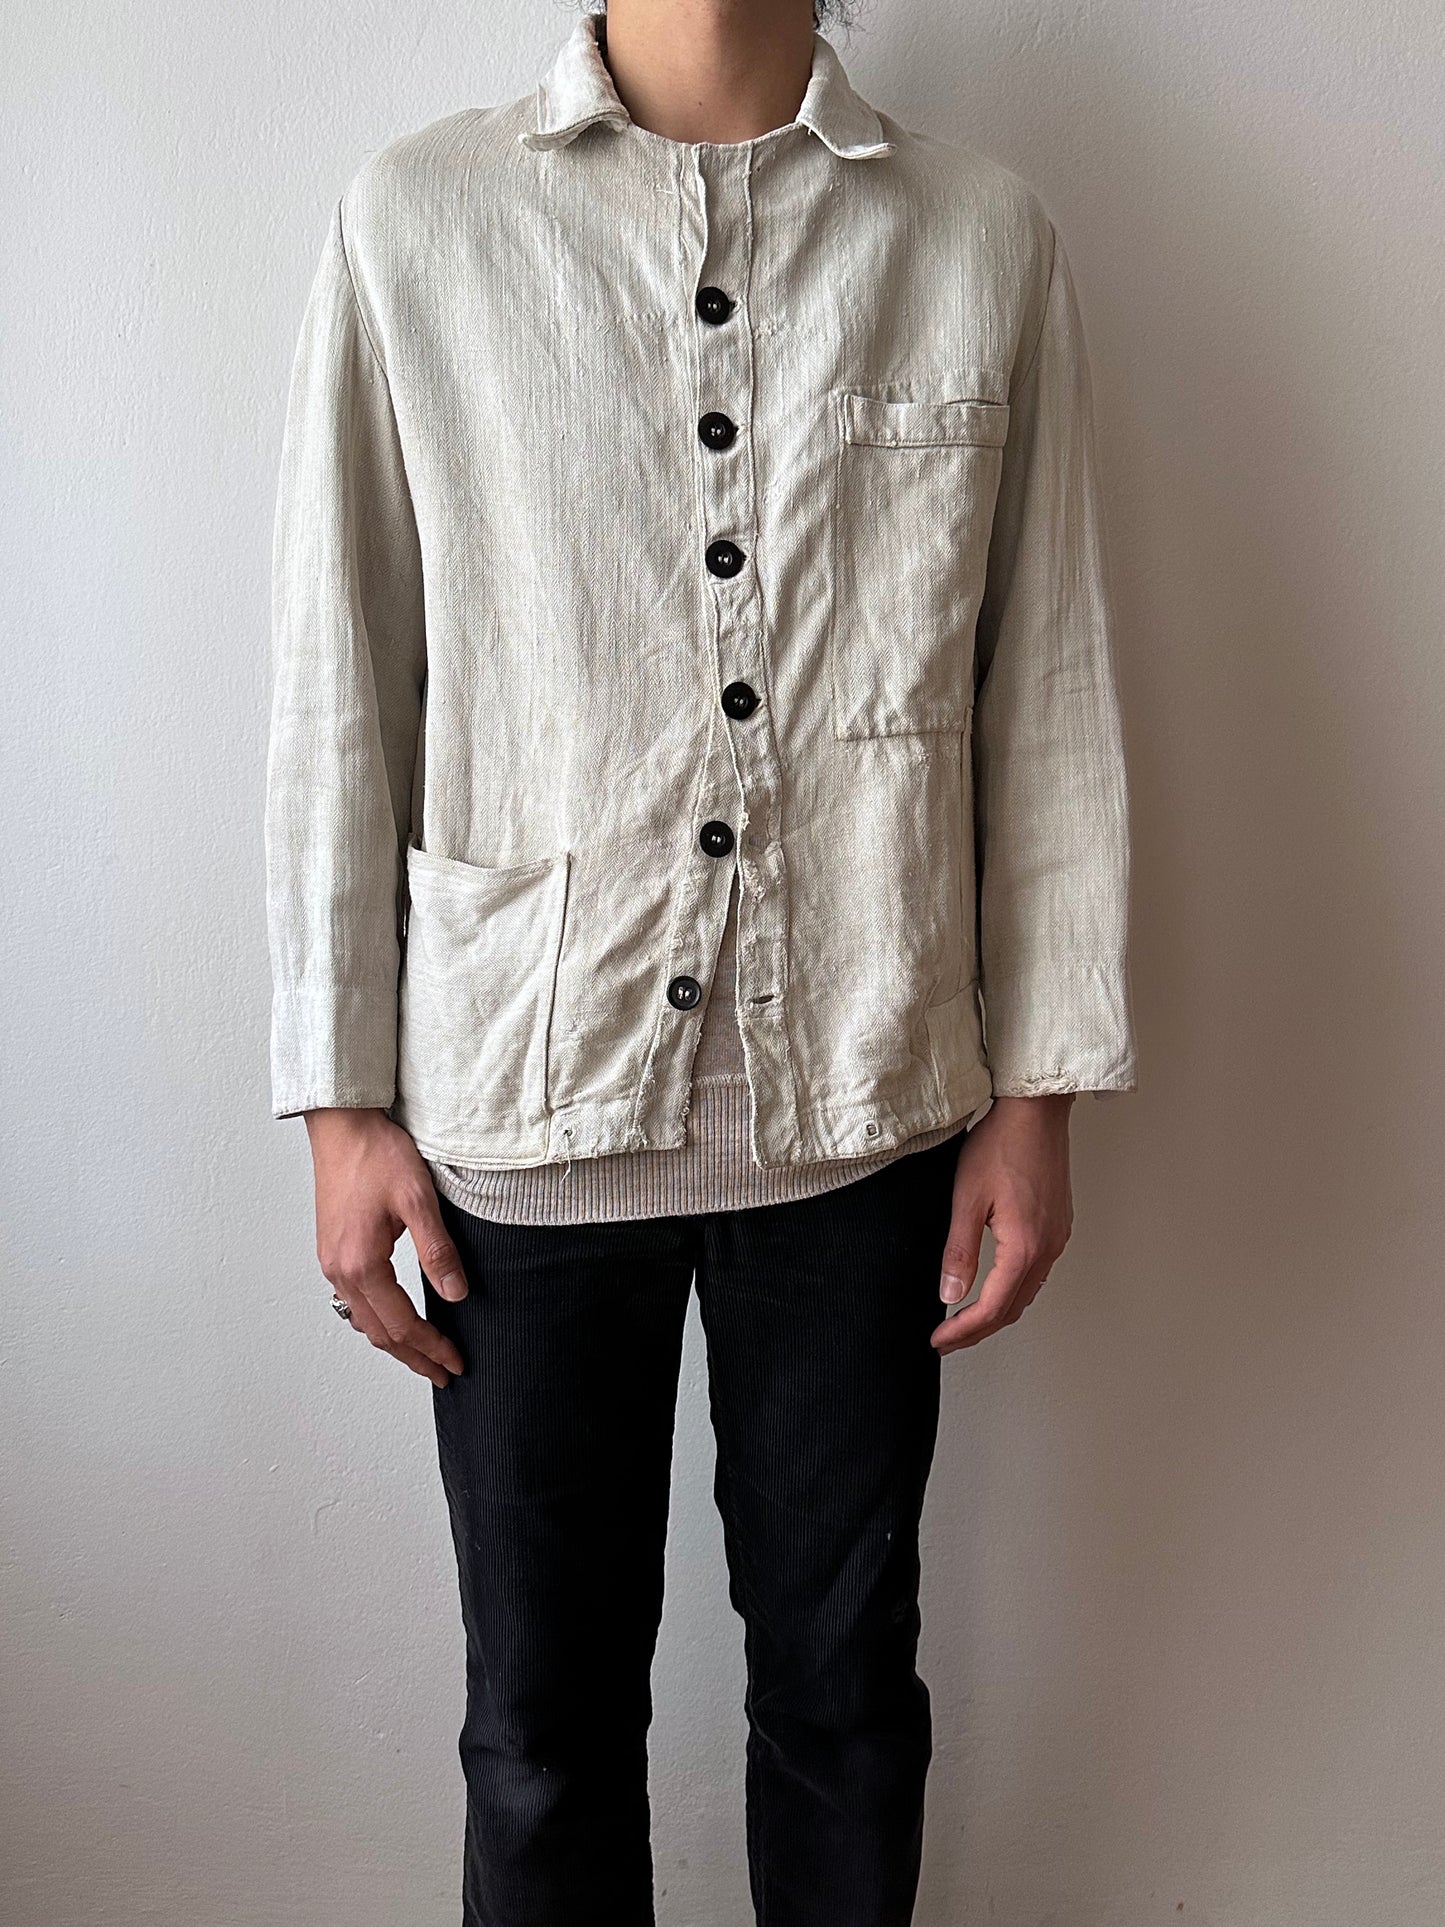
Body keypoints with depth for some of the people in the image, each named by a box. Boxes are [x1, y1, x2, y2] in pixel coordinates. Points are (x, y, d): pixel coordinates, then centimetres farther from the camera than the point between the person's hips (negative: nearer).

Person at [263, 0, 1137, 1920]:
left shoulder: (987, 237, 3)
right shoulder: (413, 219, 0)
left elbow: (1048, 698, 4)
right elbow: (340, 696, 1)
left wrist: (1040, 1091, 2)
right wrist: (344, 1102, 0)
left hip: (864, 1107, 1)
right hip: (524, 1106, 0)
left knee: (844, 1680, 17)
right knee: (545, 1703, 14)